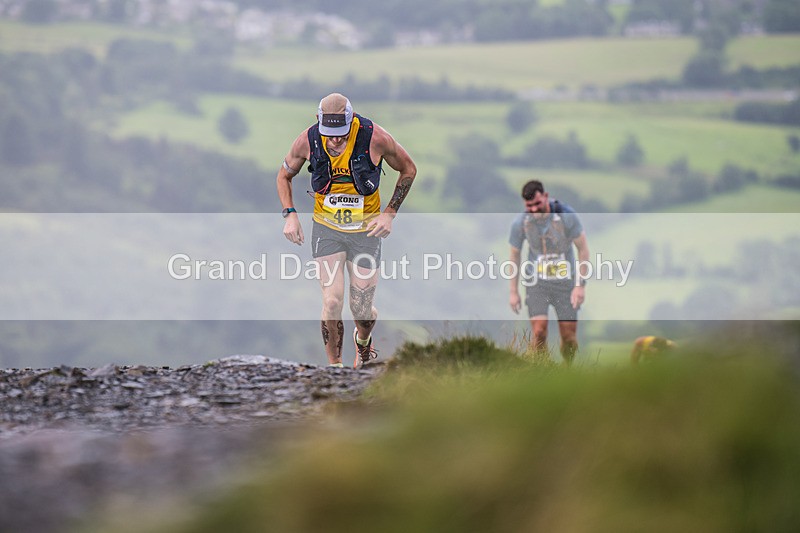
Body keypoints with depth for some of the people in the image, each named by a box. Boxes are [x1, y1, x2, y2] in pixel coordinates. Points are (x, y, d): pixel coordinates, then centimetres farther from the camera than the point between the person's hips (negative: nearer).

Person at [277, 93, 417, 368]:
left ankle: (363, 341, 39)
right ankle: (334, 366, 5)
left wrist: (389, 212, -7)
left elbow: (408, 170, -1)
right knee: (332, 304, -14)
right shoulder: (307, 140, -14)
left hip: (366, 229, 0)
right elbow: (284, 175, 7)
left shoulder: (375, 138, -19)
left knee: (362, 311, 2)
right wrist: (290, 215, -6)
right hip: (326, 228, 1)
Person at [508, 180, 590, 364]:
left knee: (569, 336, 2)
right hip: (537, 282, 0)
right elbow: (515, 255, 2)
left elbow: (583, 249, -9)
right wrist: (513, 292, 4)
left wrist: (581, 285, -13)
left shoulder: (567, 215, -19)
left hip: (565, 281, 0)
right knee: (539, 331, -16)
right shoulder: (520, 222, -14)